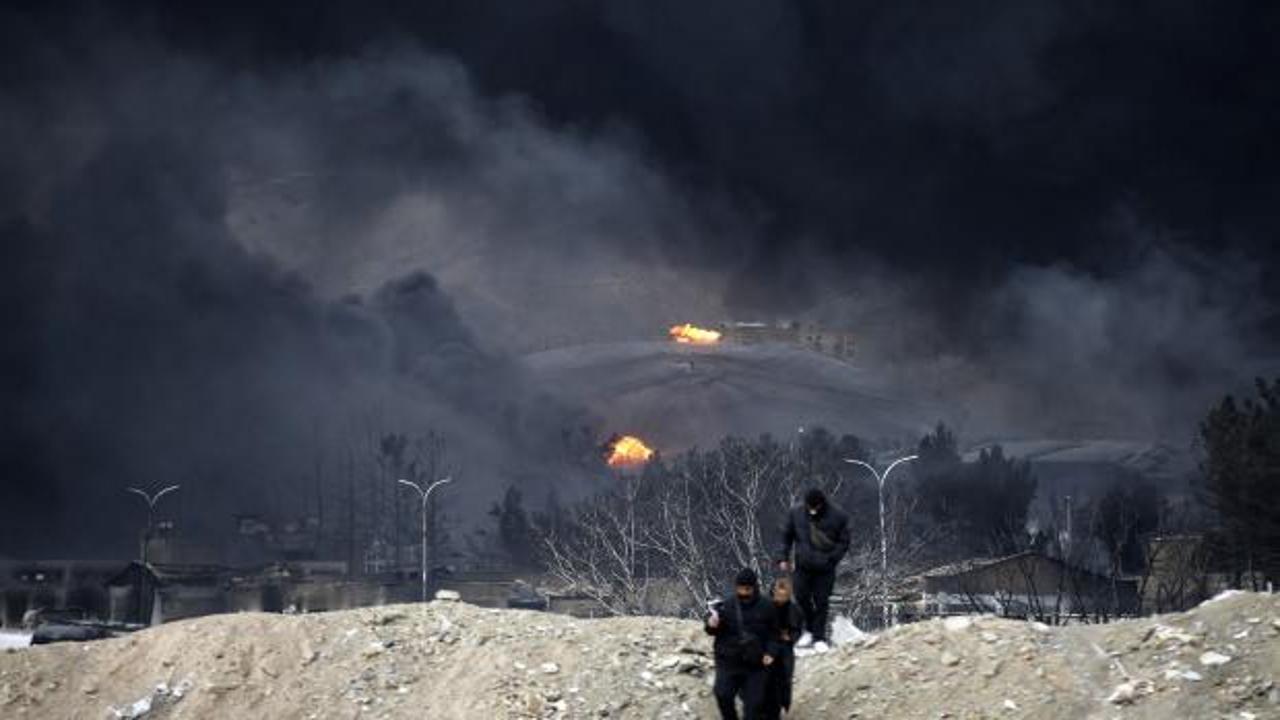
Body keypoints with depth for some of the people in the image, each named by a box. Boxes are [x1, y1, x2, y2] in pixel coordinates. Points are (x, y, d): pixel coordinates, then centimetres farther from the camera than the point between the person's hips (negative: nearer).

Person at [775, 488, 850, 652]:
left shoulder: (838, 517, -9)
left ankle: (819, 638, 12)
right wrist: (783, 558, 3)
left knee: (821, 602, 1)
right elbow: (786, 537, 8)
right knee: (802, 598, 3)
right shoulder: (795, 513, -4)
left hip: (825, 570, -2)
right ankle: (810, 629, 27)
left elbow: (844, 542, 0)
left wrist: (831, 560, -9)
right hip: (802, 566, 2)